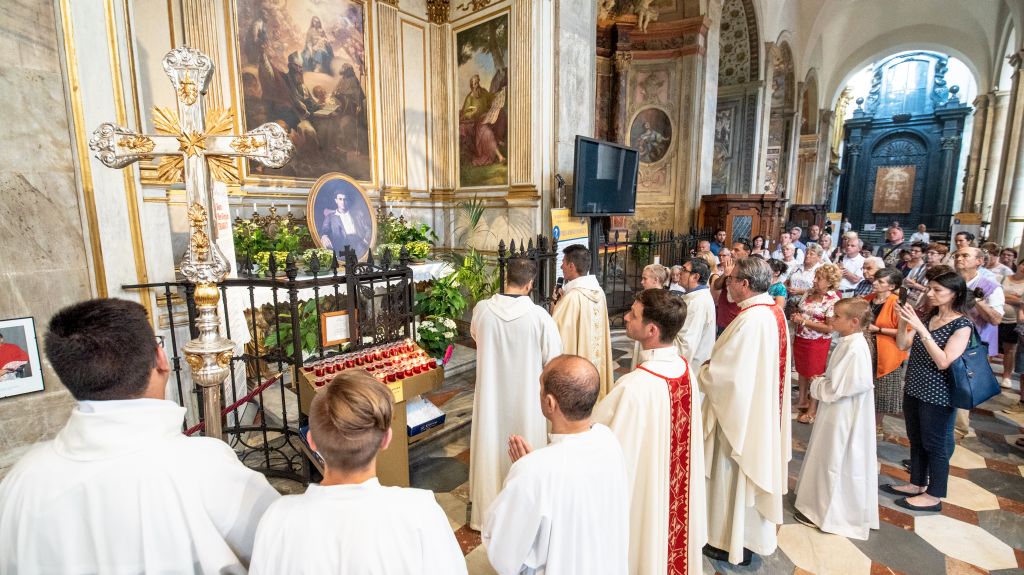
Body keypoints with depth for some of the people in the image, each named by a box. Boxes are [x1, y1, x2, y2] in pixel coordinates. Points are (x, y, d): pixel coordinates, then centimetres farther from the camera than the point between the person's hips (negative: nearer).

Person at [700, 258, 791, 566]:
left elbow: (722, 373, -24)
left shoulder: (750, 320, -27)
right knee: (756, 469, 22)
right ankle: (755, 536, 40)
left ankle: (734, 543, 26)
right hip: (763, 409, 9)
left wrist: (698, 375, -4)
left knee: (735, 477, 8)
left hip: (741, 411, -9)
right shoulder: (774, 312, 2)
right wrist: (711, 369, 8)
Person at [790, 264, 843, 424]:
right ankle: (802, 400, 37)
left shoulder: (833, 300, -17)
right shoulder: (810, 293, 2)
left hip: (817, 343, -6)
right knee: (802, 370, 19)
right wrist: (795, 316, -7)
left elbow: (829, 328, -21)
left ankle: (812, 410, 22)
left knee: (814, 374, 8)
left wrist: (803, 321, -22)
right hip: (800, 338, 6)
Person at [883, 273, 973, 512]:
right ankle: (917, 484, 33)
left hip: (937, 395, -6)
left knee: (935, 445, 7)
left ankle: (934, 496, 21)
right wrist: (903, 321, -13)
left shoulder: (962, 325, -14)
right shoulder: (928, 317, 5)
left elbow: (943, 362, -22)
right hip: (913, 389, 7)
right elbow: (902, 345, 3)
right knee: (916, 441, 18)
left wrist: (921, 329, -28)